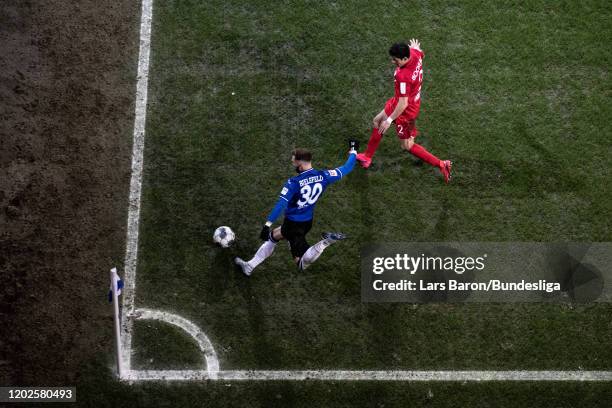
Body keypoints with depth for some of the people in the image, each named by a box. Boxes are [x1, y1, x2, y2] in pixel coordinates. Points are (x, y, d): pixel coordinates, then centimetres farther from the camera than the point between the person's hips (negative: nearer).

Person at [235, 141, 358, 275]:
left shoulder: (294, 183, -23)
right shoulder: (323, 176, -8)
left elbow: (281, 204, -29)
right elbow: (347, 168, 2)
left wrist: (268, 224, -29)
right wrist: (353, 151, 19)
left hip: (293, 223, -7)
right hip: (307, 222, 7)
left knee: (303, 263, -4)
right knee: (272, 236, 27)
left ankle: (324, 242, -25)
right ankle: (250, 266, 33)